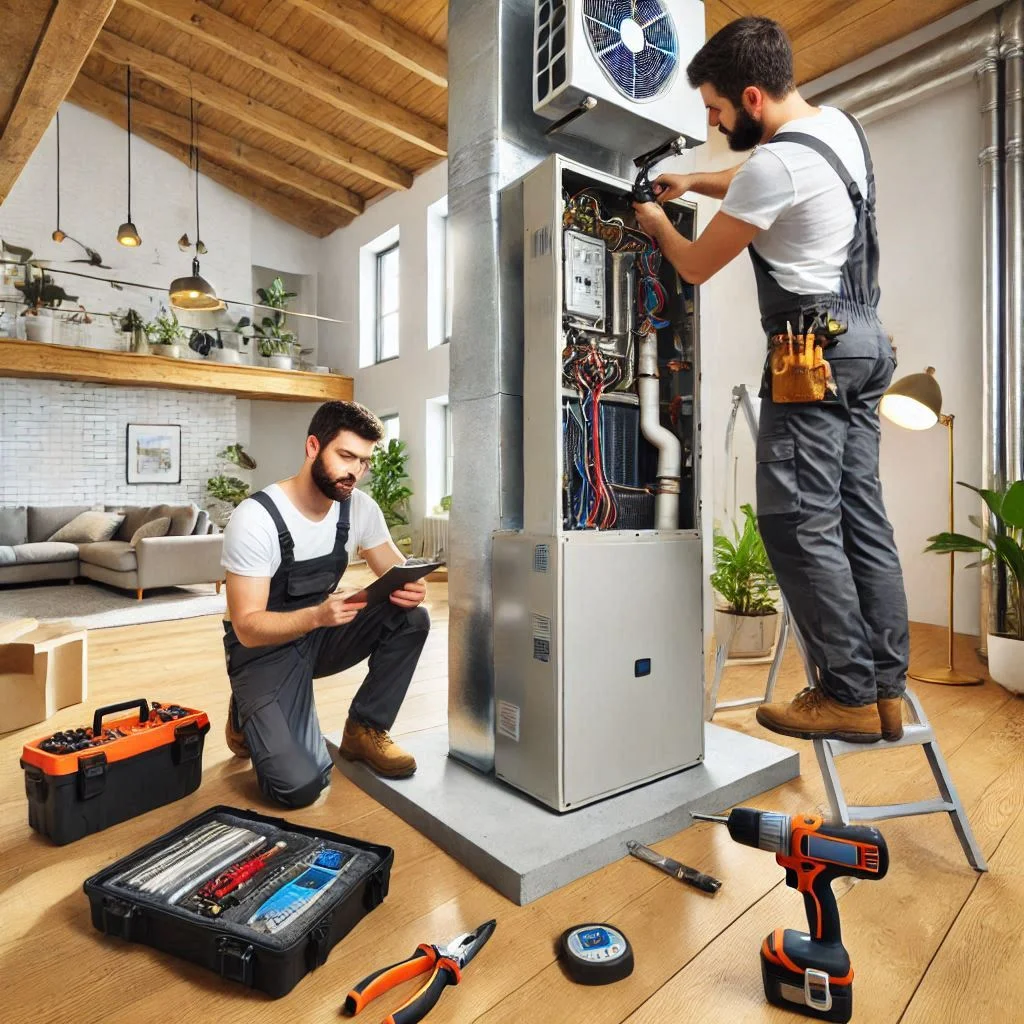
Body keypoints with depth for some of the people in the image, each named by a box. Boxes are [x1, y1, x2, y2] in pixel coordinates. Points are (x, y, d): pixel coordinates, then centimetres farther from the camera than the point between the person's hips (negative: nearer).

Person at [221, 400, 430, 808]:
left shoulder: (359, 507, -10)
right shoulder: (255, 517, -26)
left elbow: (398, 575, -5)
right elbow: (247, 628, -25)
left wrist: (410, 588, -30)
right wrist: (318, 615, -43)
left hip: (321, 633, 5)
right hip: (264, 648, -5)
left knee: (411, 618, -20)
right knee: (300, 785, -19)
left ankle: (365, 730, -1)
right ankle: (250, 717, 14)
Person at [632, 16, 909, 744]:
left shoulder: (774, 164, -14)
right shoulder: (839, 125, 16)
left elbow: (697, 266, -4)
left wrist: (658, 224, 15)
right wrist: (695, 183, 26)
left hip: (815, 347, -10)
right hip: (864, 338, 10)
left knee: (800, 524, -6)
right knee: (861, 514, 7)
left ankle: (850, 696, 0)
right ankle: (886, 689, 14)